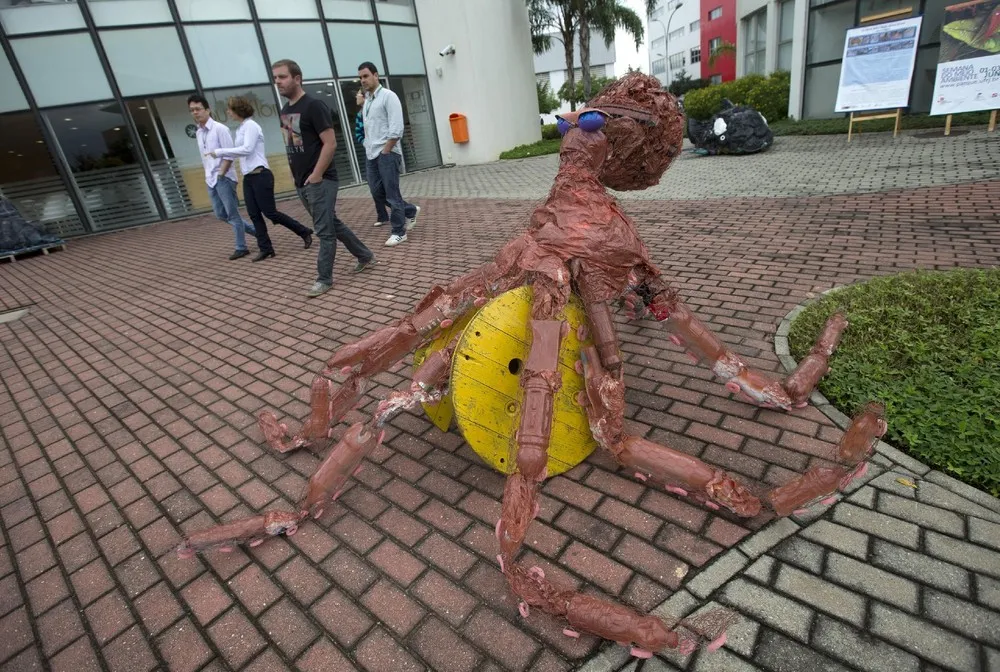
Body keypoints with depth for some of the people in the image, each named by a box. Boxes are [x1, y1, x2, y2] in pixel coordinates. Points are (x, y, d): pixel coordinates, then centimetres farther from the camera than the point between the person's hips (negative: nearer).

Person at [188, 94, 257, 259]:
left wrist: (220, 175, -15)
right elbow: (205, 157, 19)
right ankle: (255, 231, 20)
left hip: (224, 178, -8)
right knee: (221, 214, 9)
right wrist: (208, 176, 13)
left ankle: (241, 247, 4)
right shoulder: (198, 133, 14)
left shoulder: (219, 128, -9)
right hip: (211, 180, 8)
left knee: (232, 214, -3)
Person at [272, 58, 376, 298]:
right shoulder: (285, 111, 14)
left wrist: (316, 175, -18)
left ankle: (324, 279, 6)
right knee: (333, 224, 15)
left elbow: (330, 144, -17)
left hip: (320, 181, -9)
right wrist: (297, 175, 14)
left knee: (324, 231, -3)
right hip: (301, 183, 9)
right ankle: (365, 256, 29)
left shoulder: (313, 106, -11)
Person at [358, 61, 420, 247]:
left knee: (392, 194, -6)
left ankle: (399, 232, 4)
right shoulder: (367, 101, 17)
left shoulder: (388, 96, -7)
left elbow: (396, 128, -15)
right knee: (377, 191, 8)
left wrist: (385, 151, -16)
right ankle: (410, 211, 25)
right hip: (372, 155, 8)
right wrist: (368, 147, 12)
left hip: (387, 153, -8)